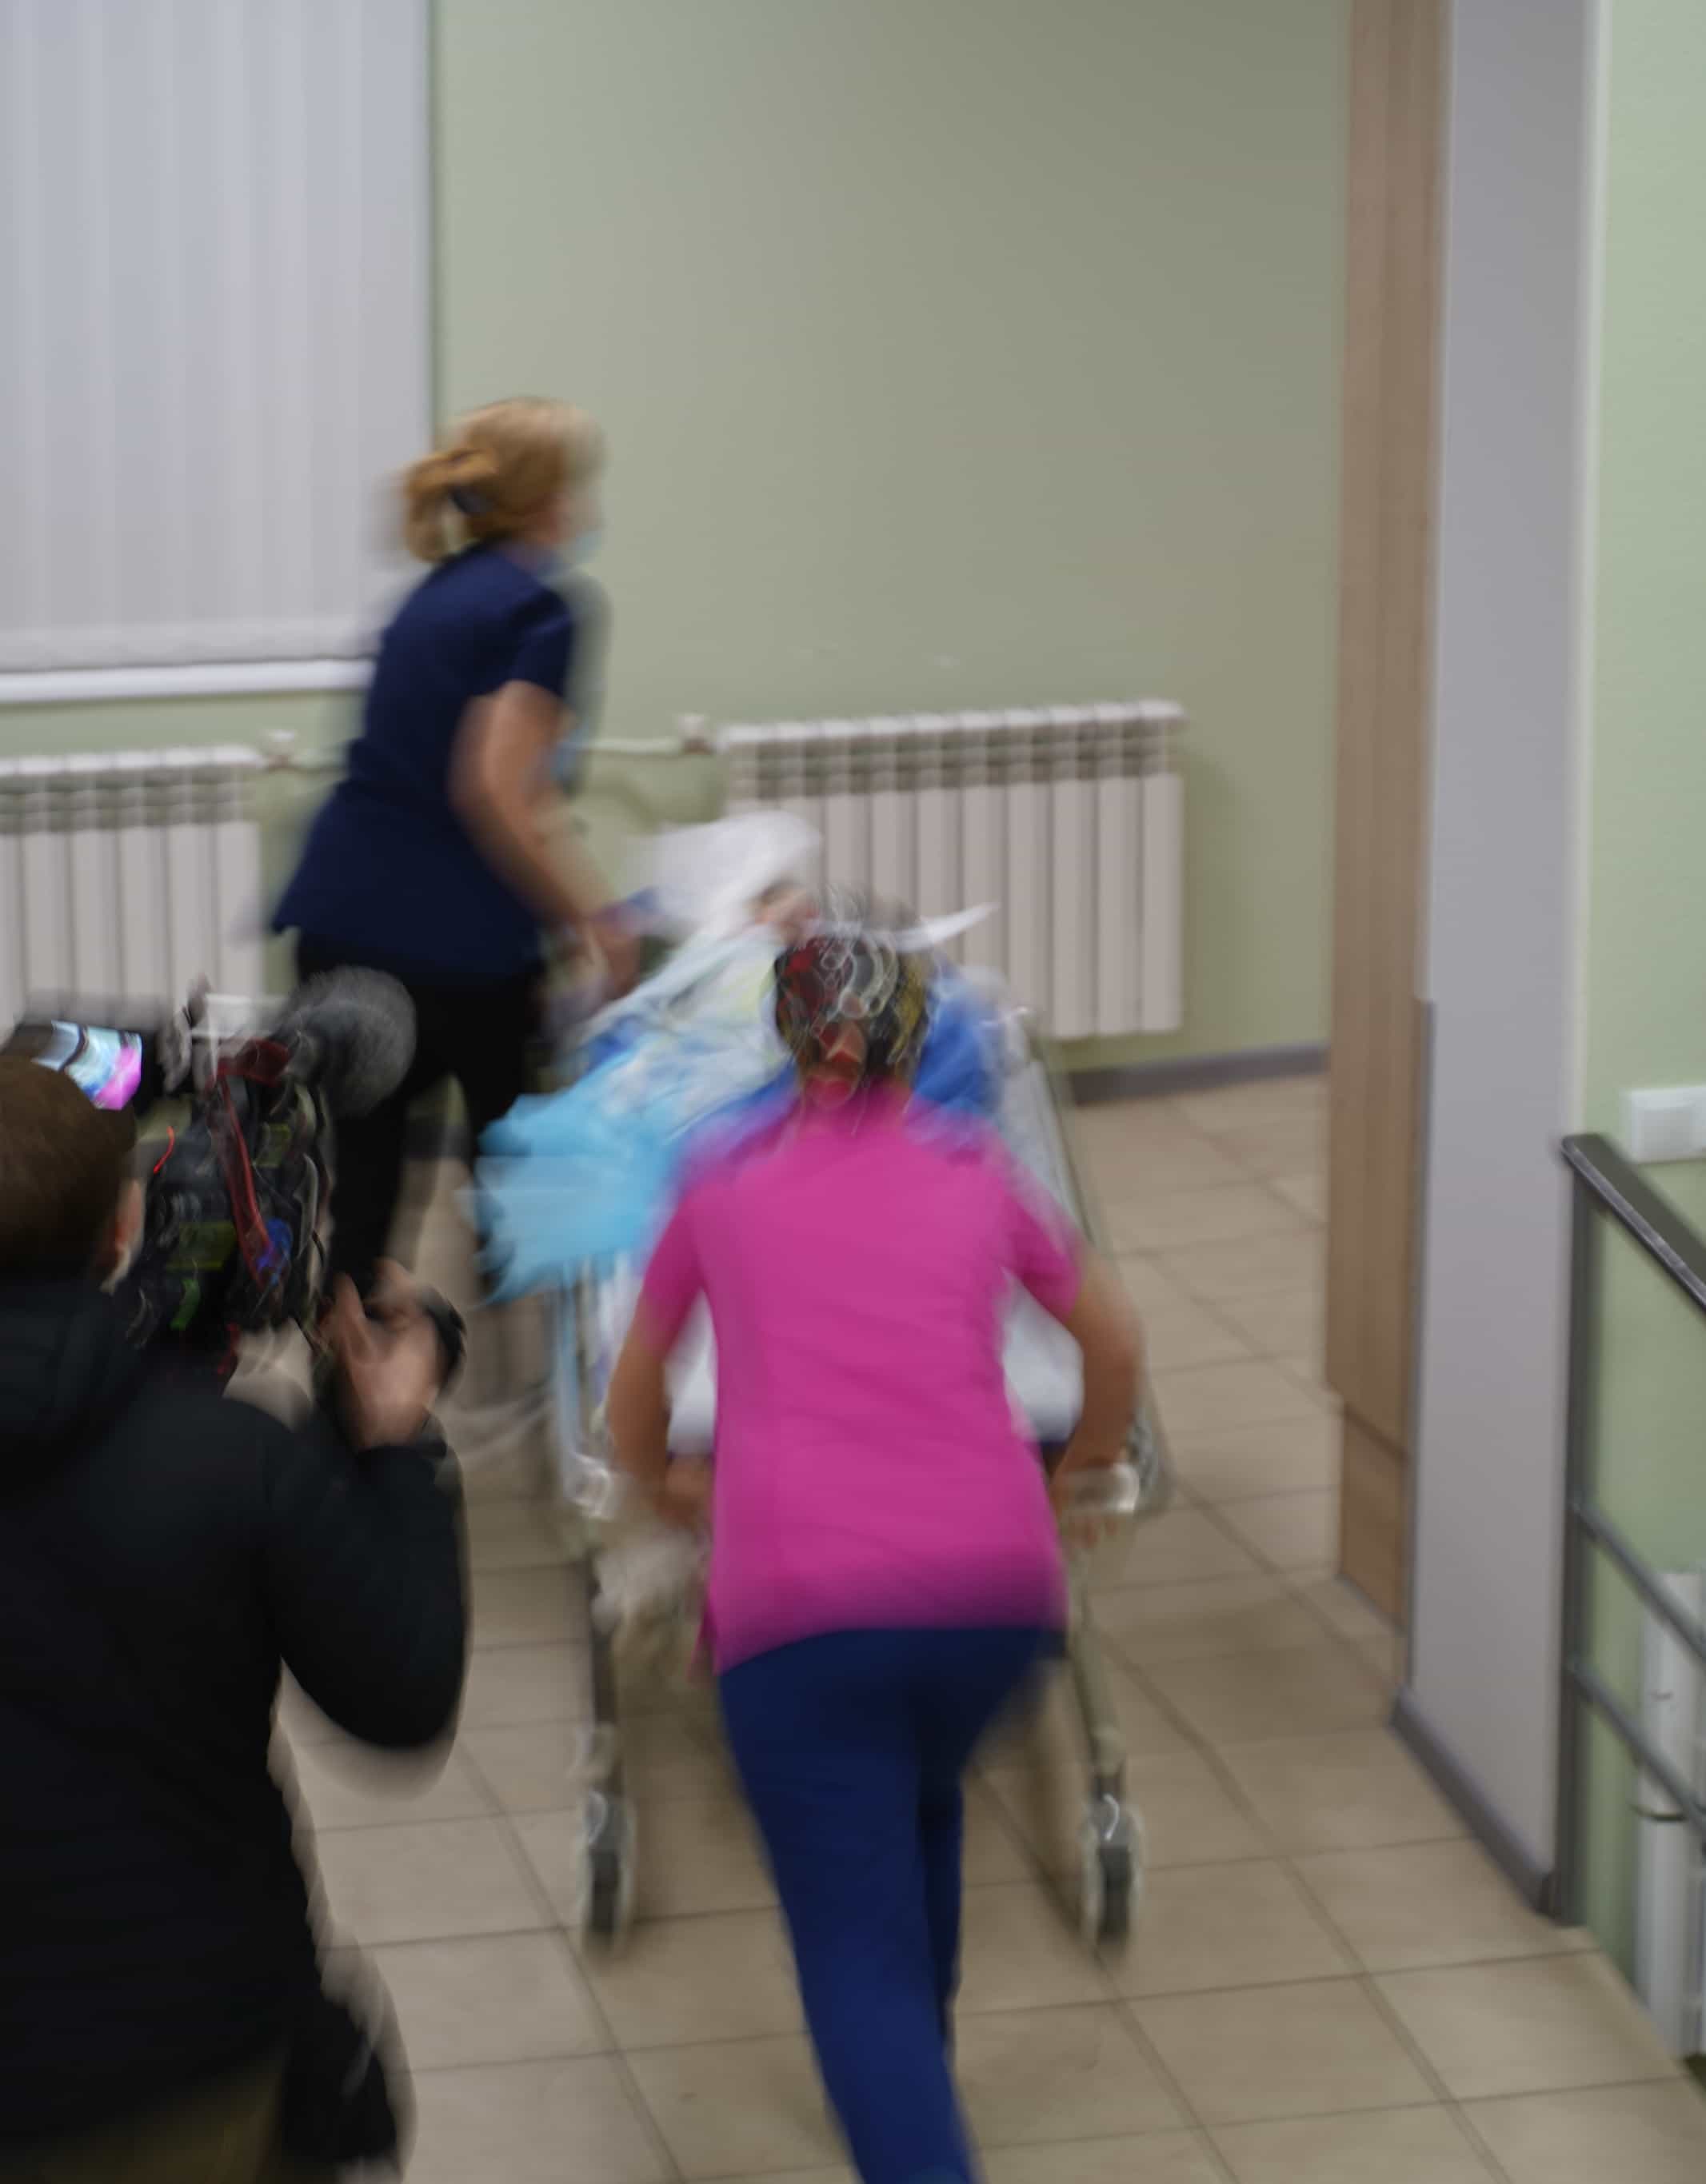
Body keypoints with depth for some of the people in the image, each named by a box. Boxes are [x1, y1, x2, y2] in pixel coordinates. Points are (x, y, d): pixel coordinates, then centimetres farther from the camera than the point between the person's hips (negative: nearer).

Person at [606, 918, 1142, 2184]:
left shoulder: (726, 1185, 15)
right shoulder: (975, 1172, 16)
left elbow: (634, 1394, 29)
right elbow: (1115, 1343, 29)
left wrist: (665, 1486, 48)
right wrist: (1086, 1463, 47)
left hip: (799, 1602, -2)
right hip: (996, 1587, 3)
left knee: (859, 1949, -3)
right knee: (918, 1810, 32)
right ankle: (914, 2078, 41)